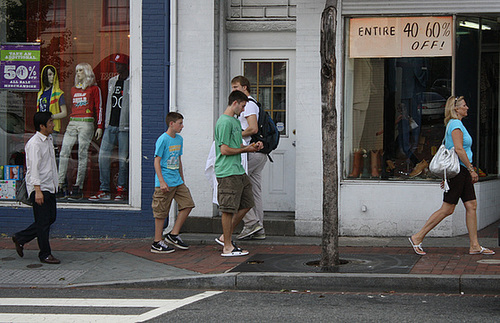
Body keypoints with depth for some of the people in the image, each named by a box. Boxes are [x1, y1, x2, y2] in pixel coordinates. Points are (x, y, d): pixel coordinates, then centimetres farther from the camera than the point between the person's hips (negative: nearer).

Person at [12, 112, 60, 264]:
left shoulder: (49, 140, 14)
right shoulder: (34, 144, -16)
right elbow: (33, 168, -21)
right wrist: (37, 191, -26)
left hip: (50, 187, 9)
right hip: (39, 188, -9)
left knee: (51, 218, 12)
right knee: (43, 221, -3)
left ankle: (20, 238, 24)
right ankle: (45, 254, 7)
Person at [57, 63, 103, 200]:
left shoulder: (94, 89, 5)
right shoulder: (73, 89, 20)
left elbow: (99, 108, 3)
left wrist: (99, 126, -4)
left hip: (86, 123, -5)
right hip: (72, 122, 5)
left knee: (82, 155, -5)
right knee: (64, 152, -7)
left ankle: (78, 188, -3)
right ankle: (60, 186, -7)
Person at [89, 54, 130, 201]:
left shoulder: (132, 83, -5)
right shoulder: (112, 81, 15)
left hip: (124, 127, -6)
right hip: (110, 126, 6)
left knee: (123, 159, -1)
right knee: (103, 156, 0)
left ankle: (121, 190, 10)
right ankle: (104, 191, 4)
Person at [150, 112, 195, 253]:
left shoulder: (179, 139, 12)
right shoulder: (163, 139, -12)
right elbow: (157, 161, -13)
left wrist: (182, 179, 24)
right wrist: (162, 181, -20)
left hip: (177, 182, 8)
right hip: (165, 183, -8)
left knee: (188, 204, 2)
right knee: (161, 212, -2)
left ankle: (173, 235, 11)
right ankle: (157, 243, 6)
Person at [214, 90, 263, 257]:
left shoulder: (236, 121, 18)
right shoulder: (224, 122, -14)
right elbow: (225, 150, -18)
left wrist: (253, 146, 8)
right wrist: (245, 149, -9)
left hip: (238, 171, 10)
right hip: (227, 173, -10)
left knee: (247, 204, 13)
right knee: (228, 209, -5)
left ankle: (225, 237, 21)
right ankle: (227, 247, 1)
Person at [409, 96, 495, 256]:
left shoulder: (455, 124, 19)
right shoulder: (456, 124, -12)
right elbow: (459, 149, -21)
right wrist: (471, 169, -19)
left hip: (462, 171, 10)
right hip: (458, 170, -10)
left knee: (471, 206, 5)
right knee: (447, 209, -7)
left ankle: (475, 246, 5)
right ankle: (417, 238, -1)